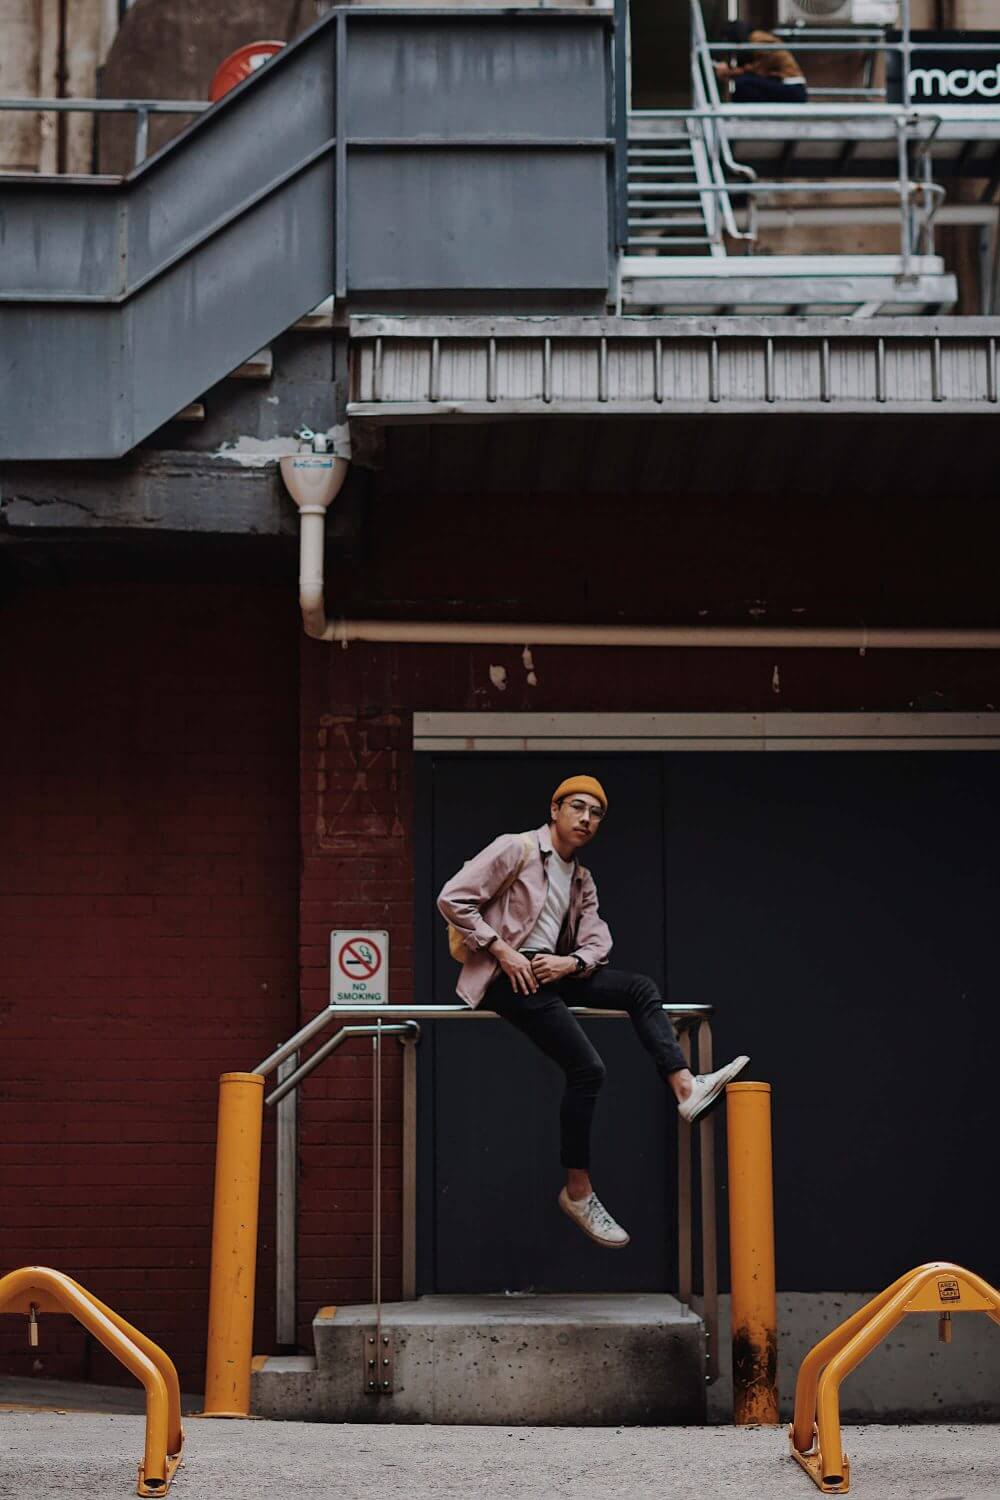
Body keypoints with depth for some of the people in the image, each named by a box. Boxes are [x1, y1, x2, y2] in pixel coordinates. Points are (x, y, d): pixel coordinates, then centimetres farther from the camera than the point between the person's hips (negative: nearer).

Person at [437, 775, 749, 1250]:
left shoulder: (582, 881, 19)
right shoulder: (516, 849, -5)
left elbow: (597, 940, 10)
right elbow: (453, 898, -11)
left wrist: (571, 963, -13)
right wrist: (502, 951, -17)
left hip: (552, 971, 8)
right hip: (509, 974, -8)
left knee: (640, 988, -5)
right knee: (587, 1068, -17)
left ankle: (685, 1086, -18)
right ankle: (578, 1192, -9)